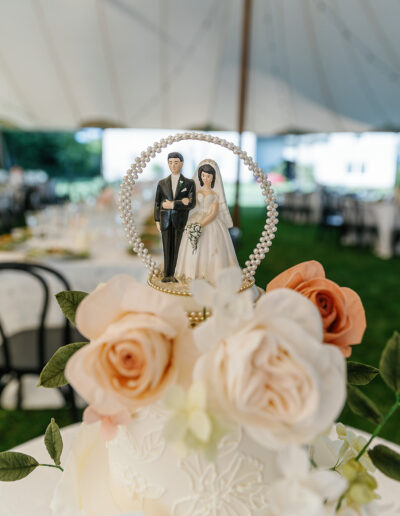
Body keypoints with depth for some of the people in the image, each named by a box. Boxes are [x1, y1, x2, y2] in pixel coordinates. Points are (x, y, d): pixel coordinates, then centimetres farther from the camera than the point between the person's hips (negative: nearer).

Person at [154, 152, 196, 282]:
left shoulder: (189, 183, 2)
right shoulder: (162, 183, 9)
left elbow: (191, 204, -9)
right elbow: (157, 203, 9)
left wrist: (173, 205, -14)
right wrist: (157, 221, 0)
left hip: (181, 220, -2)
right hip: (165, 219, 2)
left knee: (178, 248, 2)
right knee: (167, 248, 4)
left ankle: (176, 274, 10)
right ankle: (167, 275, 12)